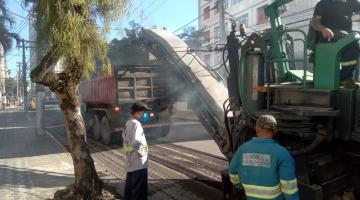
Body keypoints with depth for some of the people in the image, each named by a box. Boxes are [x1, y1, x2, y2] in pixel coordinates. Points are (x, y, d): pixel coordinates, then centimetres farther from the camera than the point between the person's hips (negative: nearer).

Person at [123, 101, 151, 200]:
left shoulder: (128, 123, 10)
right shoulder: (136, 124, -20)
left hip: (130, 162, 10)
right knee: (139, 189, 1)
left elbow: (125, 137, 19)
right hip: (138, 163, -10)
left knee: (130, 186, 20)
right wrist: (140, 152, -17)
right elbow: (135, 142, -31)